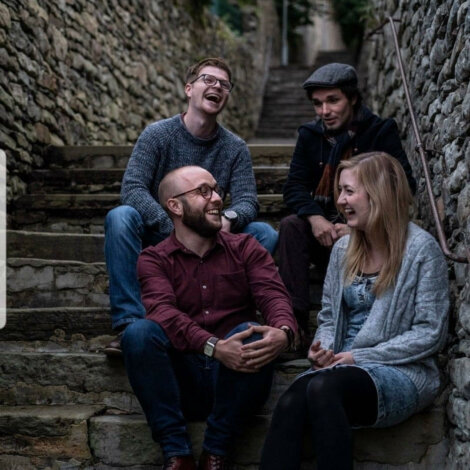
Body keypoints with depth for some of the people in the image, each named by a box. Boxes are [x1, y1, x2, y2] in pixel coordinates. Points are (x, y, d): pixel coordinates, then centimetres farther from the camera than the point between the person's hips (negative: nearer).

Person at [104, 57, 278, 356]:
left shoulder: (235, 148, 4)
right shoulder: (158, 135, -5)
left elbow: (247, 200, -6)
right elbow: (132, 189, -17)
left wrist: (229, 219, -33)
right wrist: (175, 228, -32)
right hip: (158, 240, -2)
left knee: (266, 234, -20)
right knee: (120, 217, -31)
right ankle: (129, 324, -31)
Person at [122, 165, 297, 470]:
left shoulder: (245, 248, 9)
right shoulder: (154, 259, 4)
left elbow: (274, 294, -8)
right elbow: (163, 312, -16)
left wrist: (284, 331, -33)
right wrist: (214, 347, -35)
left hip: (235, 376, 1)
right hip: (181, 382, 0)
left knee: (251, 333, -29)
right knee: (138, 333, -26)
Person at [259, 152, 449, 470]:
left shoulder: (421, 249, -5)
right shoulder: (343, 249, 14)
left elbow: (431, 333, -8)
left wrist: (358, 357, -13)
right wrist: (322, 349, -4)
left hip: (402, 372, -5)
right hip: (343, 369, 5)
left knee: (322, 388, -37)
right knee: (289, 405, -30)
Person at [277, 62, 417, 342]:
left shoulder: (381, 132, -5)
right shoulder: (311, 135, 7)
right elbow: (294, 187, 0)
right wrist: (315, 218, -23)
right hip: (325, 228, 4)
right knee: (291, 226, -25)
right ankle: (295, 321, -29)